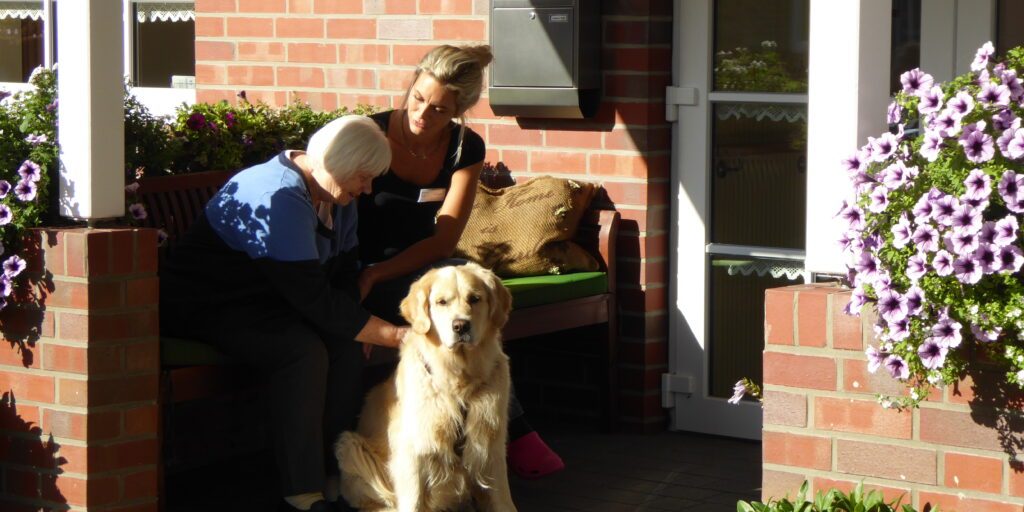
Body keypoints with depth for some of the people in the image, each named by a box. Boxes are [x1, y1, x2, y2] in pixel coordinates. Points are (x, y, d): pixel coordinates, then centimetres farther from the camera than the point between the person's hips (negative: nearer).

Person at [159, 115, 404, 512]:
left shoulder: (338, 199, 3)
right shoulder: (279, 199, -29)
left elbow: (344, 275, 5)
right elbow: (315, 300, -33)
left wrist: (356, 326, -16)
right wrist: (395, 335, -31)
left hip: (262, 303, 9)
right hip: (203, 309, -9)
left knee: (345, 345, -18)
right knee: (303, 350, -33)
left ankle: (334, 475, -13)